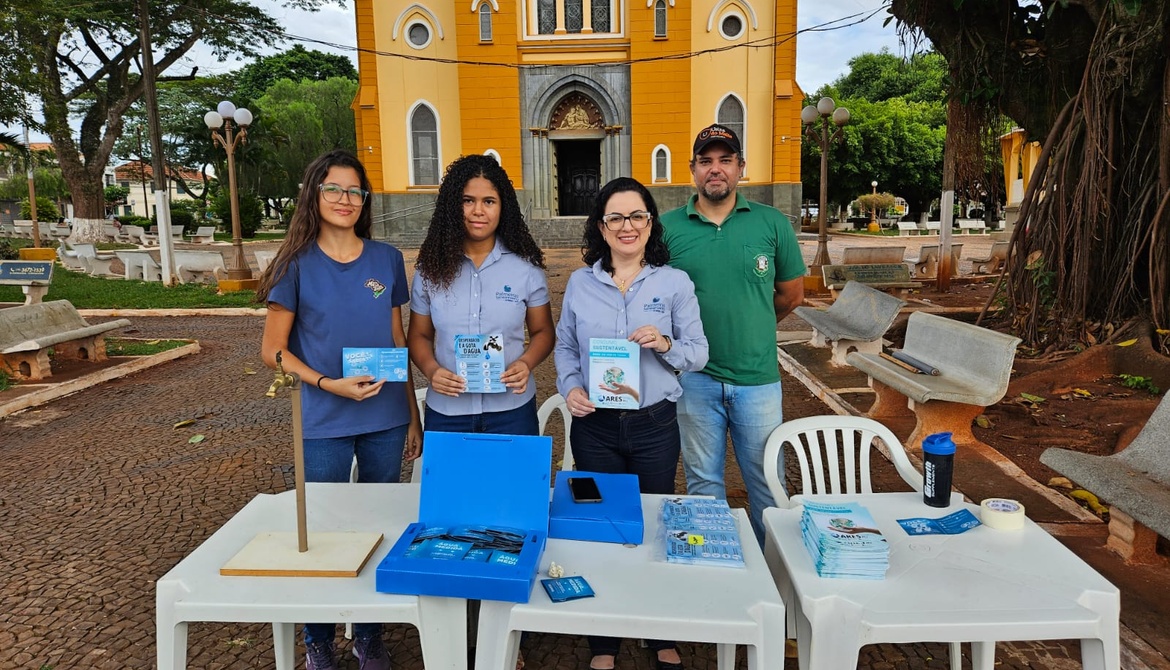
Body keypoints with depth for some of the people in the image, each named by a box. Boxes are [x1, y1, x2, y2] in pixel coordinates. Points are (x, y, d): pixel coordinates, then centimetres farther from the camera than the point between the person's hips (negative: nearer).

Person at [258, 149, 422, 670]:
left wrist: (413, 417, 8)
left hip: (385, 420, 2)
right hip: (323, 424, -2)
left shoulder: (386, 259, 3)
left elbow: (398, 343, 8)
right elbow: (273, 349, -3)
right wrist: (329, 384, -18)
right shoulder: (298, 264, -4)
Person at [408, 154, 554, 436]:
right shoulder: (431, 268, 1)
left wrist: (526, 363, -15)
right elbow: (419, 335, 8)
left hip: (512, 410, -1)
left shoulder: (526, 267, -3)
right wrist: (431, 370, -12)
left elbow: (542, 331, 5)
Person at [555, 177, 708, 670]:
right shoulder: (580, 283, 2)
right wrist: (569, 387, -9)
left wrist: (666, 345, -21)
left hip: (654, 425, -1)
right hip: (594, 425, 1)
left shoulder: (675, 283, -2)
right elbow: (565, 346, 8)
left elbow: (698, 352, -1)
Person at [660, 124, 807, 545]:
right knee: (703, 483, 15)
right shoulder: (668, 227, -2)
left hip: (758, 379, 1)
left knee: (768, 485, 12)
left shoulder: (772, 223, -1)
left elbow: (791, 294, 10)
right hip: (695, 378, 0)